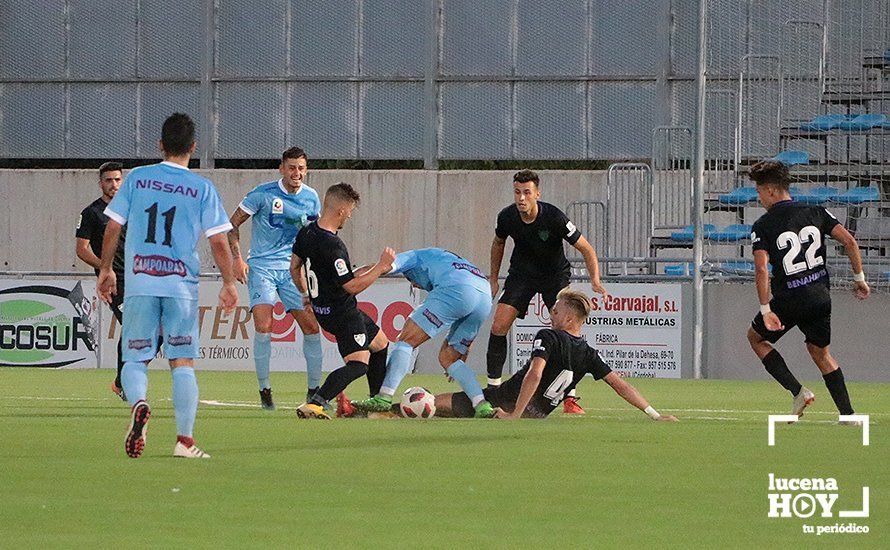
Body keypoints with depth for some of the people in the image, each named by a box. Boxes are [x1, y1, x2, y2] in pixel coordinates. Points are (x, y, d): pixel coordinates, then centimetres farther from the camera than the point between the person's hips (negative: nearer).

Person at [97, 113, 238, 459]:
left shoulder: (136, 178, 4)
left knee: (135, 359, 7)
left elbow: (113, 227, 6)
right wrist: (229, 284, 7)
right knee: (182, 362, 5)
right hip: (182, 284, -1)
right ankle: (184, 439, -2)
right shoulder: (202, 188, 1)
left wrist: (105, 270, 17)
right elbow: (218, 242, -1)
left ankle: (138, 404, -24)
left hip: (139, 283, 1)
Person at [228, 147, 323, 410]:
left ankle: (314, 389, 12)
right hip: (261, 267, -4)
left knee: (311, 327, -1)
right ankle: (264, 390, -6)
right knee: (263, 327, -17)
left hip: (291, 268, 4)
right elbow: (232, 224, -5)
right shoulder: (263, 194, -10)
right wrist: (238, 258, -14)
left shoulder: (311, 198, 4)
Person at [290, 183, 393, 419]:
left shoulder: (307, 233, 1)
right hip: (342, 313, -10)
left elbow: (294, 268, 15)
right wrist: (380, 267, -15)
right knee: (358, 363, -16)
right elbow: (352, 286, -24)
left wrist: (306, 295, 29)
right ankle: (314, 404, -33)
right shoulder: (332, 246, -28)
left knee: (380, 344, 25)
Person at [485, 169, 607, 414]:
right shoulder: (506, 217, -15)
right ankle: (492, 389, 3)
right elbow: (498, 242, 10)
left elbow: (586, 249, -18)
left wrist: (595, 280, -31)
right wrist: (493, 279, 13)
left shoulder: (553, 218, -27)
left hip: (555, 274, -3)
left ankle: (570, 397, -13)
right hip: (521, 273, 3)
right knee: (499, 326, -11)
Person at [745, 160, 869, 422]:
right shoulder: (816, 213, 4)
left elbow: (761, 269, -18)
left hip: (789, 300, -4)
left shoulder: (762, 226, -7)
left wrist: (766, 310, -17)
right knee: (820, 352, 22)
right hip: (821, 297, 5)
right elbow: (849, 241, -3)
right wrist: (859, 278, 7)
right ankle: (849, 415, 14)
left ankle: (798, 392, 7)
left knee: (756, 337, 20)